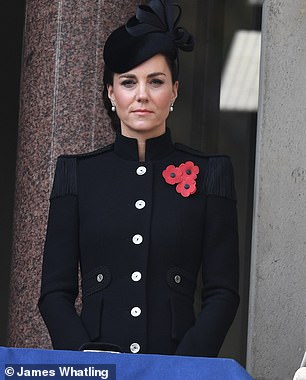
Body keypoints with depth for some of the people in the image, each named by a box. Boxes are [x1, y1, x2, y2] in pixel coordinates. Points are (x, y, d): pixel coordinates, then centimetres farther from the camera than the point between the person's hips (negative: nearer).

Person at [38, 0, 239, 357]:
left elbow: (222, 293, 1)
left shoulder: (210, 174, 4)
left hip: (179, 360, 0)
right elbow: (55, 291, 3)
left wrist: (180, 367, -12)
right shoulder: (77, 173, 6)